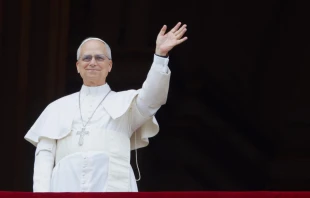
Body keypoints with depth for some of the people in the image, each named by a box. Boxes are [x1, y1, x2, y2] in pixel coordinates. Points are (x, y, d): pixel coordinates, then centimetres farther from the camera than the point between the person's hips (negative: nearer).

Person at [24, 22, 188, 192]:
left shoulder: (125, 102, 18)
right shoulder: (59, 107, 21)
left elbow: (151, 98, -3)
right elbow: (44, 153, 13)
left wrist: (161, 54, -17)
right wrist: (41, 192, -3)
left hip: (111, 188, -1)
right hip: (67, 188, 1)